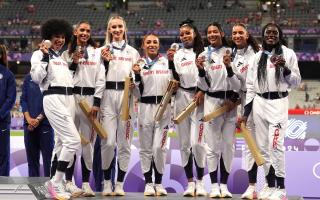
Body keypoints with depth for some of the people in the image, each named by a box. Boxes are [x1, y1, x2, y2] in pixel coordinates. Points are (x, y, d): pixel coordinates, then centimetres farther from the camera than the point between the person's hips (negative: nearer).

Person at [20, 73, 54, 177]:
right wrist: (28, 118, -5)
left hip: (45, 122, -4)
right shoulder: (28, 78, 11)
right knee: (31, 156, 6)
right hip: (30, 124, 4)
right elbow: (23, 99, 9)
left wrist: (39, 119, -11)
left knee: (48, 155, -6)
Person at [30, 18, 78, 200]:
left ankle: (56, 184, 13)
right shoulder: (40, 54, 2)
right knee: (74, 140, -17)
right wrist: (45, 57, -15)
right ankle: (56, 182, -12)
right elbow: (37, 77, -11)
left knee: (62, 143, 8)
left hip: (69, 100, 8)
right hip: (53, 99, -8)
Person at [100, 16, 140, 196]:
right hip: (107, 96, -1)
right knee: (108, 142, -9)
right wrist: (105, 60, -8)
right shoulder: (103, 50, 12)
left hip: (127, 96, 1)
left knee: (124, 143, 0)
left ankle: (120, 184, 7)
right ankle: (107, 182, 3)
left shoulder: (133, 52, 17)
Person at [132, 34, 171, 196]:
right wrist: (137, 74, -13)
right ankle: (148, 183, 10)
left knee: (159, 146, -5)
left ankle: (159, 183, 6)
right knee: (146, 147, 3)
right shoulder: (139, 63, 6)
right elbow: (138, 90, 2)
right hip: (145, 107, 0)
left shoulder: (167, 62, 10)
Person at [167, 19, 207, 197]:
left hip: (199, 98, -4)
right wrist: (170, 61, 0)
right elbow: (175, 78, 11)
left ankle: (200, 182, 3)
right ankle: (190, 182, 9)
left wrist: (203, 91, -10)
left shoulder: (204, 52, 2)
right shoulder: (177, 54, 13)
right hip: (181, 97, 4)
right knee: (185, 143, 4)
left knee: (197, 142, -10)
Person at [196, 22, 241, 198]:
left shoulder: (231, 53, 1)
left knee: (228, 145, 3)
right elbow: (204, 86, 4)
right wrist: (201, 70, -13)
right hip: (212, 102, 0)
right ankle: (214, 185, 4)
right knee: (212, 146, -2)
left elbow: (237, 86, -4)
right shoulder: (203, 56, 5)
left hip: (230, 103, 0)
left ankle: (224, 185, 11)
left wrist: (228, 66, -19)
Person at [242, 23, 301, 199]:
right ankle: (270, 184, 14)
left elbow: (296, 82, 2)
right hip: (259, 104, 4)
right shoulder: (257, 57, 10)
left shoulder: (288, 54, 2)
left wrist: (285, 68, -17)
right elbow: (250, 86, 11)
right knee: (263, 146, 5)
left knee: (276, 145, -13)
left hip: (278, 103, -4)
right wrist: (246, 113, 7)